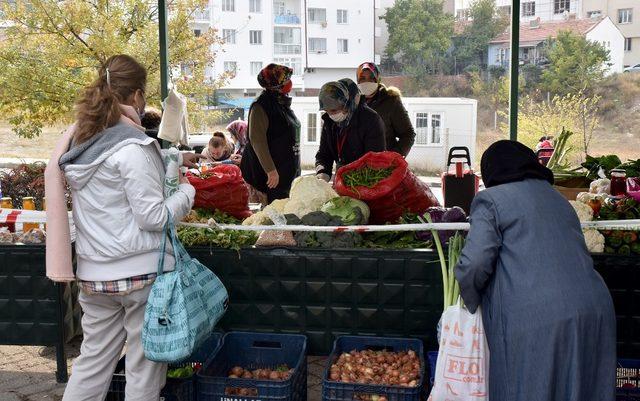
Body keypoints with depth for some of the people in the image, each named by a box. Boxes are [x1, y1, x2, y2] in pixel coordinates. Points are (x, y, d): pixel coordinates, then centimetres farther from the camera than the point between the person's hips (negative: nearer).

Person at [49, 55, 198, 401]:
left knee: (93, 359, 17)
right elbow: (153, 216, -16)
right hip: (140, 271, -7)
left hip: (93, 273, 8)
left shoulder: (80, 139, 9)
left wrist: (169, 163, 21)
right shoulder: (132, 146, -16)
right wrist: (186, 190, -1)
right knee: (145, 368, 6)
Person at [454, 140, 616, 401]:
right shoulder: (557, 198, 23)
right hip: (594, 308, 6)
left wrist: (471, 302, 10)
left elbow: (475, 263, -8)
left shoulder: (491, 200, 2)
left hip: (534, 319, -6)